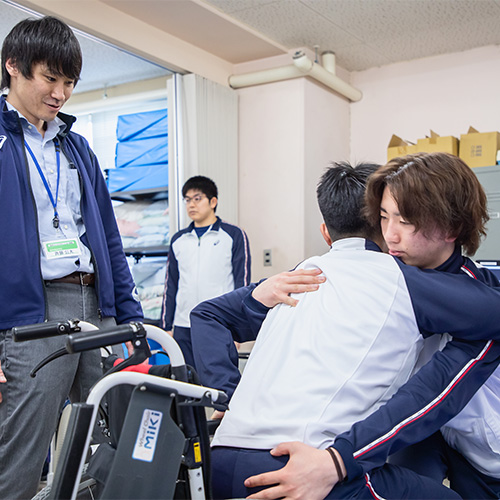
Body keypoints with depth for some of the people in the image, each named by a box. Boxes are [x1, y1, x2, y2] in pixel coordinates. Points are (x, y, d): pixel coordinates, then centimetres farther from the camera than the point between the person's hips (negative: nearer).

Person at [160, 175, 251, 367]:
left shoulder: (234, 236, 1)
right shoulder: (178, 240, 15)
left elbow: (242, 283, -1)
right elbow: (170, 285, 17)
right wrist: (166, 326, 13)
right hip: (183, 330, 4)